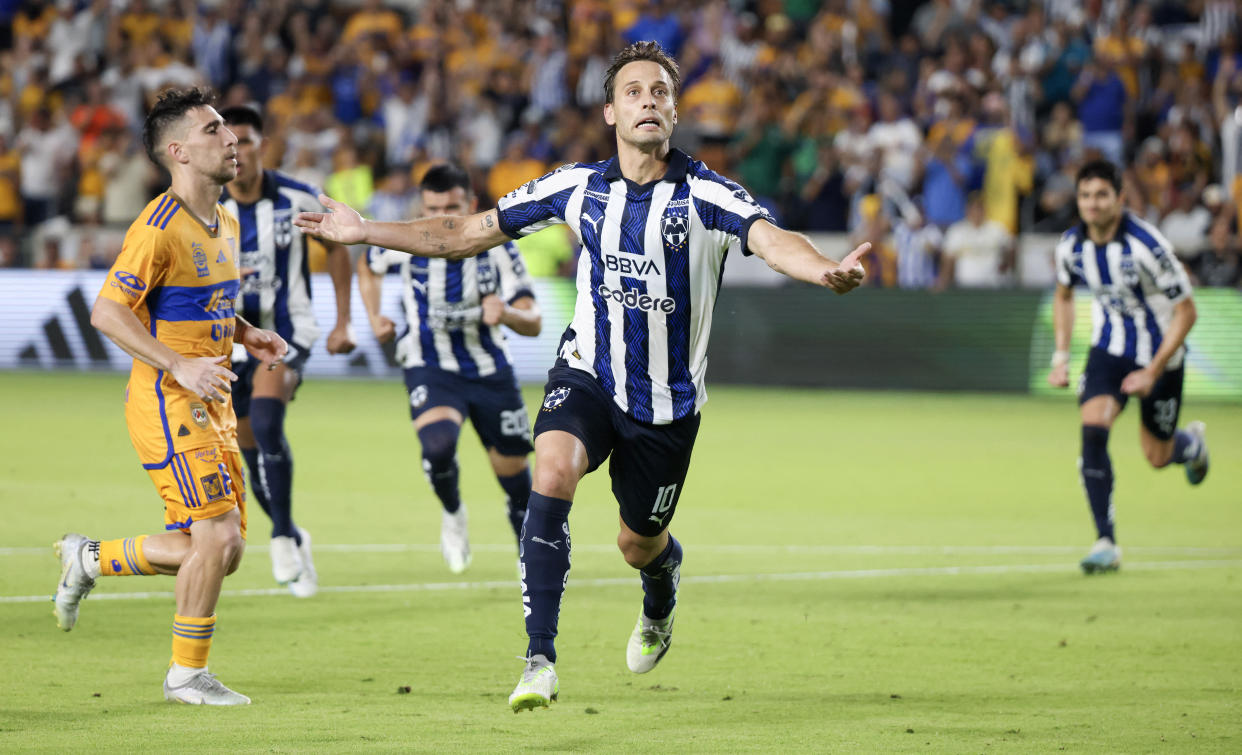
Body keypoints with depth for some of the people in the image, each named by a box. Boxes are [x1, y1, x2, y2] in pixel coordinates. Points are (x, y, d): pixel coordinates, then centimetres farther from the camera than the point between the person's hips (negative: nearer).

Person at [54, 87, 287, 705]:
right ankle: (187, 674, 3)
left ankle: (90, 559, 24)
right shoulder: (160, 227, -16)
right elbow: (107, 312, -20)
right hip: (168, 403, -9)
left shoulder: (225, 226, 12)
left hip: (211, 404, 9)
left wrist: (245, 335, 8)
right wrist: (178, 365, -27)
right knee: (217, 535, -13)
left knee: (224, 550, 6)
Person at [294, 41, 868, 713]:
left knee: (638, 545, 11)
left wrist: (824, 271, -55)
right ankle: (539, 658, -28)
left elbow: (771, 240, -32)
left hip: (668, 400, -1)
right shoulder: (578, 187, -4)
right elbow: (470, 233, 4)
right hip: (587, 375, 1)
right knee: (554, 469, -29)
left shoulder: (705, 194, -14)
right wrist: (364, 232, 1)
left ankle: (660, 604, 53)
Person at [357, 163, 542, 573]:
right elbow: (367, 265, 12)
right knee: (438, 445, -30)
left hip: (491, 373, 1)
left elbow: (533, 323, -15)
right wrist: (375, 318, 2)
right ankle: (452, 513, 1)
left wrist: (507, 313, -36)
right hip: (431, 370, -1)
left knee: (513, 471, 8)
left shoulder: (498, 248, -14)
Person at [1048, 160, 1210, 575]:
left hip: (1160, 352, -3)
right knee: (1092, 429, -21)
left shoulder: (1146, 245, -27)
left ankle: (1192, 443, 48)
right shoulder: (1071, 245, -11)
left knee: (1158, 456, 8)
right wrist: (1061, 356, 3)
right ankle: (1106, 542, -16)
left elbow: (1186, 312, -19)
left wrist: (1152, 373, -23)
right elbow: (1064, 296, 12)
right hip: (1109, 349, 3)